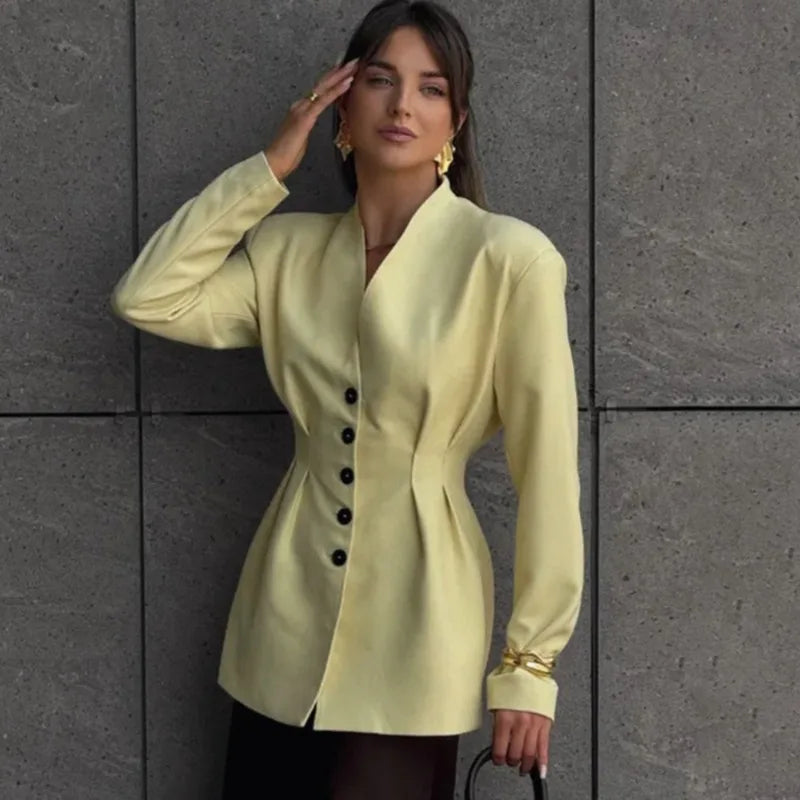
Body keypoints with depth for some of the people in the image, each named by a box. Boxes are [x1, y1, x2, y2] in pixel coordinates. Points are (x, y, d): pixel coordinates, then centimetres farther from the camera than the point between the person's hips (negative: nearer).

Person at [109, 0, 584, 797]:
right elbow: (146, 299, -6)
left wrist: (530, 661, -8)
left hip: (412, 633, -4)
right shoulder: (289, 250, 4)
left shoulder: (508, 258, -12)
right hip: (286, 620, 4)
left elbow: (547, 475, -10)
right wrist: (267, 168, -5)